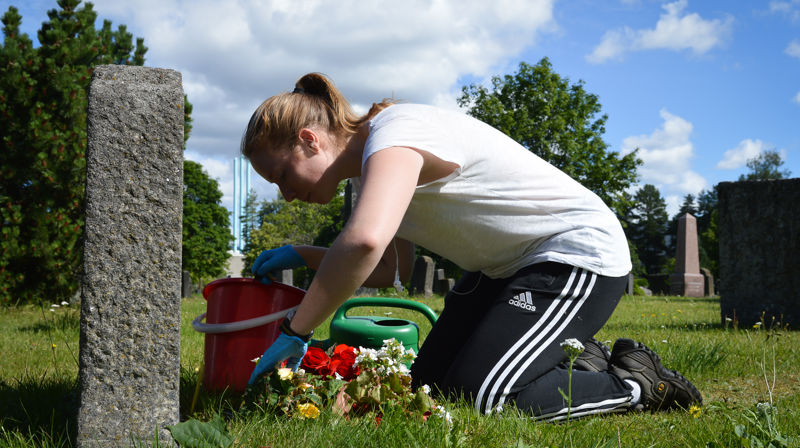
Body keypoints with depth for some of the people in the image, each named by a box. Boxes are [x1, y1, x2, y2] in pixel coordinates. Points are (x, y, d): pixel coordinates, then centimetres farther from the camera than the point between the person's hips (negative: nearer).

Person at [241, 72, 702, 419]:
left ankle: (637, 383, -1)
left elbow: (365, 240, -45)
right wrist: (302, 256, -2)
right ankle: (580, 361, 18)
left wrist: (295, 332, -35)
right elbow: (393, 268, 9)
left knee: (478, 396, -21)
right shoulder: (374, 166, 6)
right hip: (505, 265, 10)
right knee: (430, 383, 3)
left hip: (580, 250, -10)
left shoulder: (394, 138, -25)